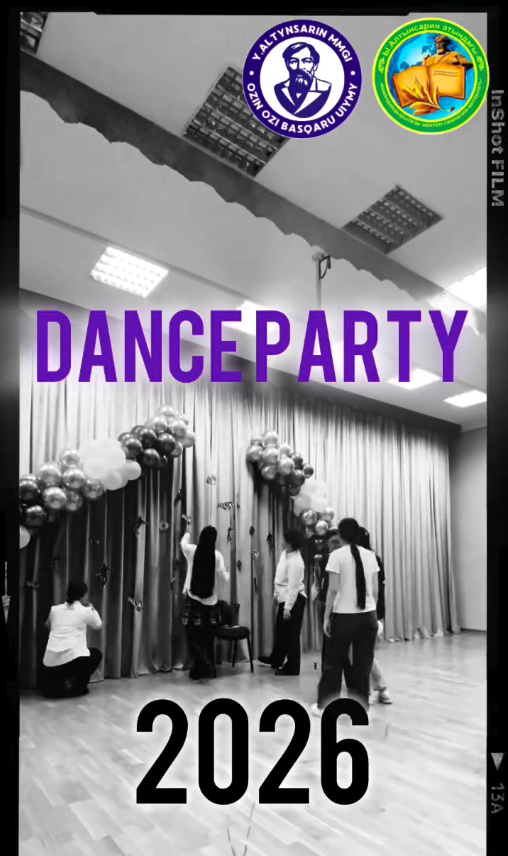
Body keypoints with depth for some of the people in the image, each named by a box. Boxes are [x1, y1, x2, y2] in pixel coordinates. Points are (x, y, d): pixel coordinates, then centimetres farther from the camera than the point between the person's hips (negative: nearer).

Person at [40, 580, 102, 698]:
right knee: (96, 654, 26)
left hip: (50, 661, 5)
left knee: (49, 691, 28)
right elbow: (98, 625, 22)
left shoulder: (55, 609, 14)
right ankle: (77, 687, 15)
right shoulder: (85, 610, 3)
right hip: (73, 659, -4)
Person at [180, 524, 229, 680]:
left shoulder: (192, 550, -6)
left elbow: (183, 543, 18)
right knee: (207, 638, 12)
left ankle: (202, 667, -3)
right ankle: (206, 668, 21)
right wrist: (227, 573, 18)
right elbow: (224, 578, -5)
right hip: (210, 601, 1)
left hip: (193, 599, -1)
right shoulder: (217, 555, -9)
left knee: (195, 637, 5)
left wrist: (187, 534, 39)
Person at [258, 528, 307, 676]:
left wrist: (288, 608, -24)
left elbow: (293, 587, -26)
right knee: (280, 631, 24)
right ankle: (276, 660, 42)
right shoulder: (285, 553, 3)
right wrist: (277, 594, 22)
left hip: (294, 600, -10)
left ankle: (292, 668, 17)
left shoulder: (296, 562, -26)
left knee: (291, 635, 3)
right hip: (284, 598, 10)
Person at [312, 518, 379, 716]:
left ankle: (324, 706, 22)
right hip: (368, 616, 4)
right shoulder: (370, 555, 5)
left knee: (334, 662, 10)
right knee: (363, 664, 12)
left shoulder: (337, 555, -9)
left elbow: (333, 590, -11)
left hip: (344, 616, -4)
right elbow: (375, 590, 8)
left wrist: (326, 617, -3)